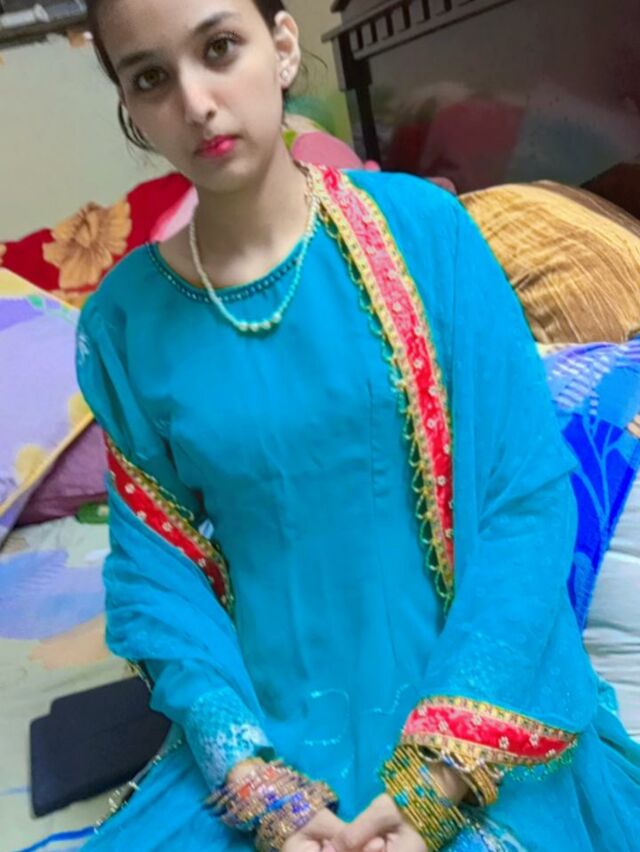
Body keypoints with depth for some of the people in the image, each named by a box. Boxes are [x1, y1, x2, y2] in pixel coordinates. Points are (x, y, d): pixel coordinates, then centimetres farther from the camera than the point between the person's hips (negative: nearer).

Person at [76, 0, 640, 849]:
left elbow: (529, 497, -9)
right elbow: (159, 573, 0)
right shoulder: (124, 321, -2)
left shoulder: (422, 225, -7)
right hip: (272, 741, 2)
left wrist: (435, 780, -13)